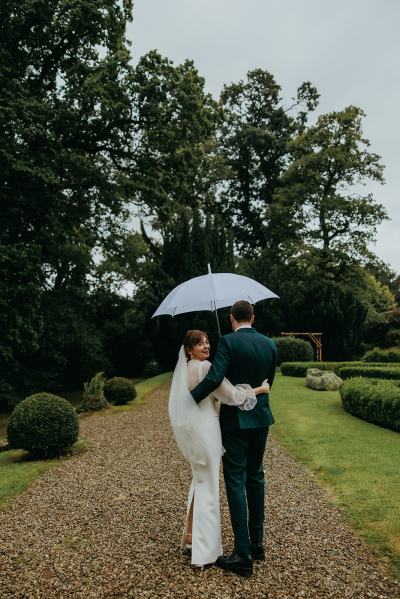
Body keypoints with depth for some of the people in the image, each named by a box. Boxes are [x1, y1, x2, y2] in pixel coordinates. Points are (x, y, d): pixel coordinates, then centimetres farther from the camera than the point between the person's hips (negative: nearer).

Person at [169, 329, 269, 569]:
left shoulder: (184, 369, 10)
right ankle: (205, 549, 12)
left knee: (199, 479, 24)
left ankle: (190, 534, 34)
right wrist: (260, 389, -5)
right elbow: (231, 395, -16)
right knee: (208, 486, 2)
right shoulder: (206, 367, -16)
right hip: (204, 429, -9)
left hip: (189, 430, 9)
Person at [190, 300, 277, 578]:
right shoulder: (270, 344, 1)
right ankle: (257, 543, 28)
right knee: (255, 477, 18)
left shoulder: (228, 342, -15)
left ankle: (244, 555, 7)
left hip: (235, 420, -5)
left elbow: (214, 378, -26)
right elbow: (268, 381, 10)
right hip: (261, 418, 6)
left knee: (236, 482, 2)